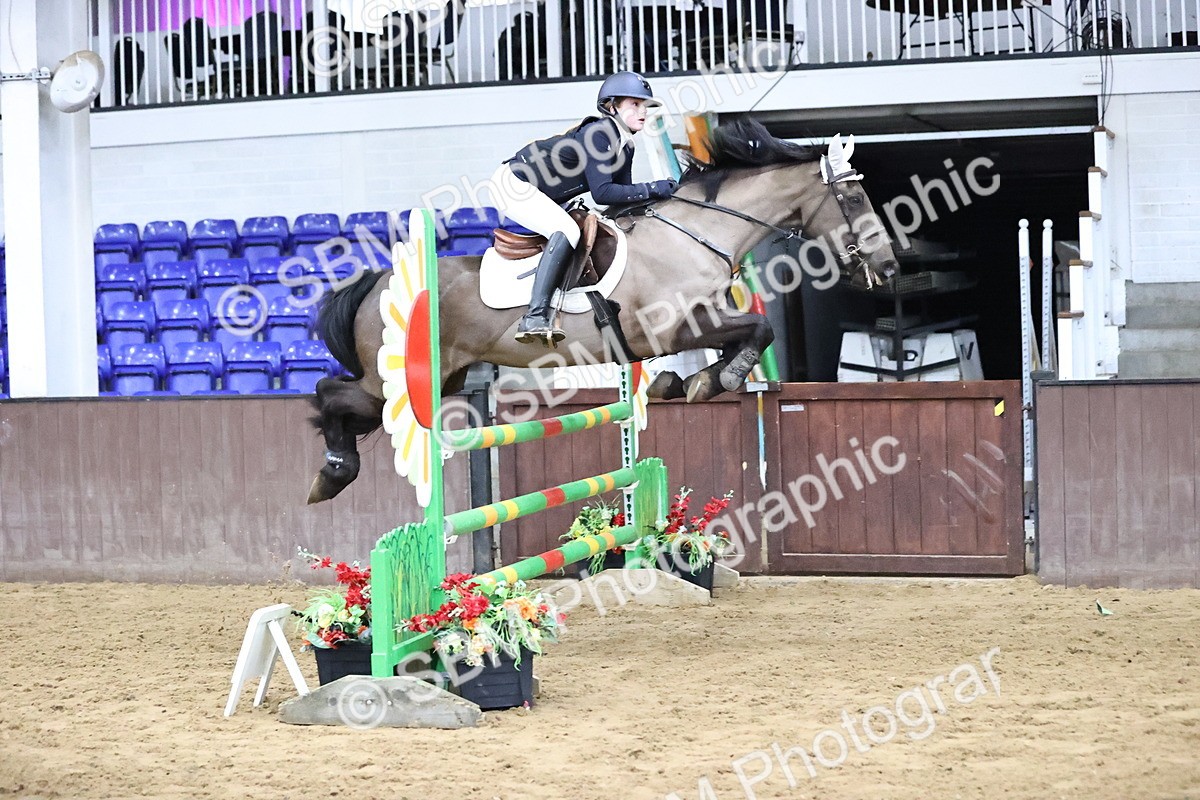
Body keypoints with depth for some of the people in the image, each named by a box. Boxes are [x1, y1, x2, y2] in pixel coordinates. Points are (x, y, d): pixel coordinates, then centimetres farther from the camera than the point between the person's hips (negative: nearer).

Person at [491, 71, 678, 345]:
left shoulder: (625, 147, 4)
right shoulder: (597, 134, -24)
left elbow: (622, 194, 6)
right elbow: (602, 192, -31)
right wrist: (651, 189, -29)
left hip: (535, 194, 11)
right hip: (513, 184, -11)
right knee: (566, 231, -28)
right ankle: (534, 318, -36)